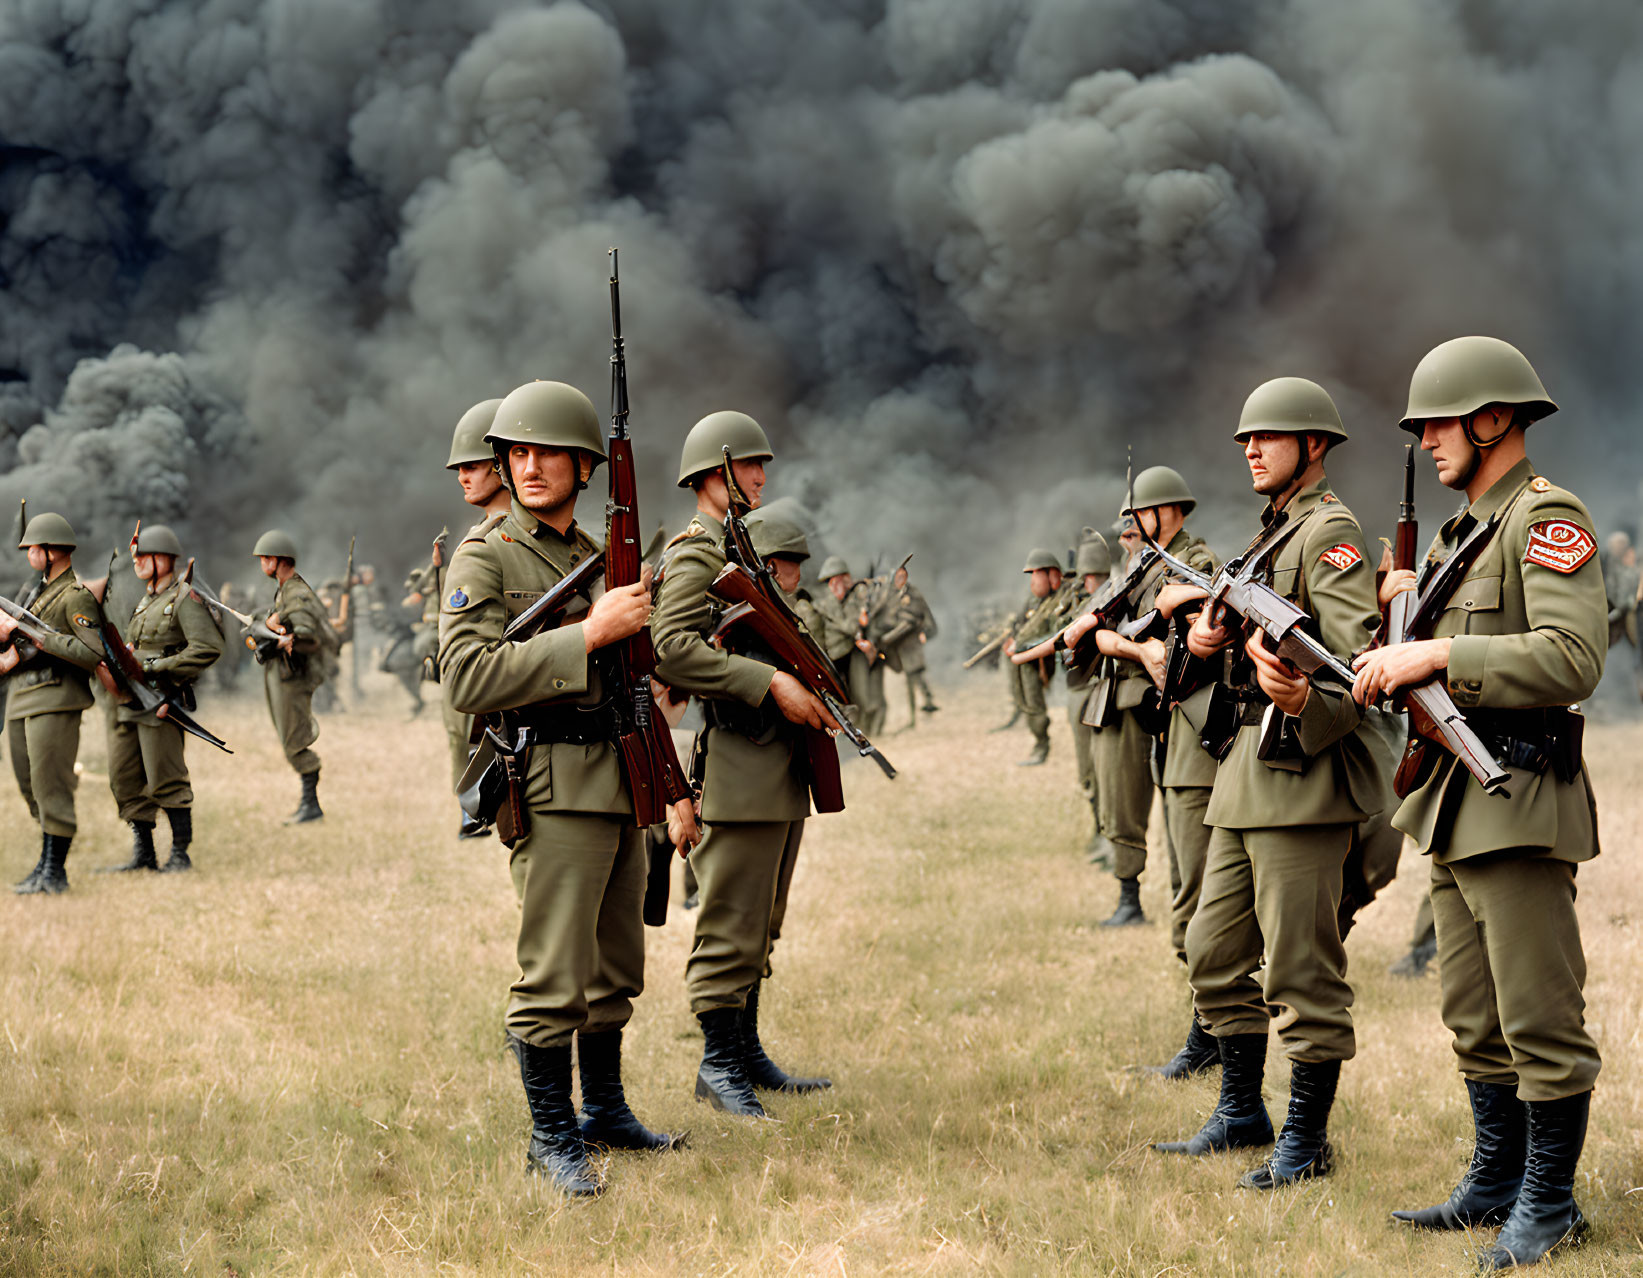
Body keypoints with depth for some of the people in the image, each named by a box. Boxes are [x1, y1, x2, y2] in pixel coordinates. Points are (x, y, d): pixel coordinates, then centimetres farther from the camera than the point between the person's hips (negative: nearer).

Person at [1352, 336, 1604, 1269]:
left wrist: (1440, 655, -22)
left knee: (1539, 1019, -3)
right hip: (1454, 803, 9)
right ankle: (1496, 1184, 24)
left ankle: (1549, 1202, 8)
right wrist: (1400, 645, 3)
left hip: (1521, 806, -9)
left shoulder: (1550, 517, -11)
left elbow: (1572, 659, -24)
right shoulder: (1461, 530, 18)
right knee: (1475, 1020, 15)